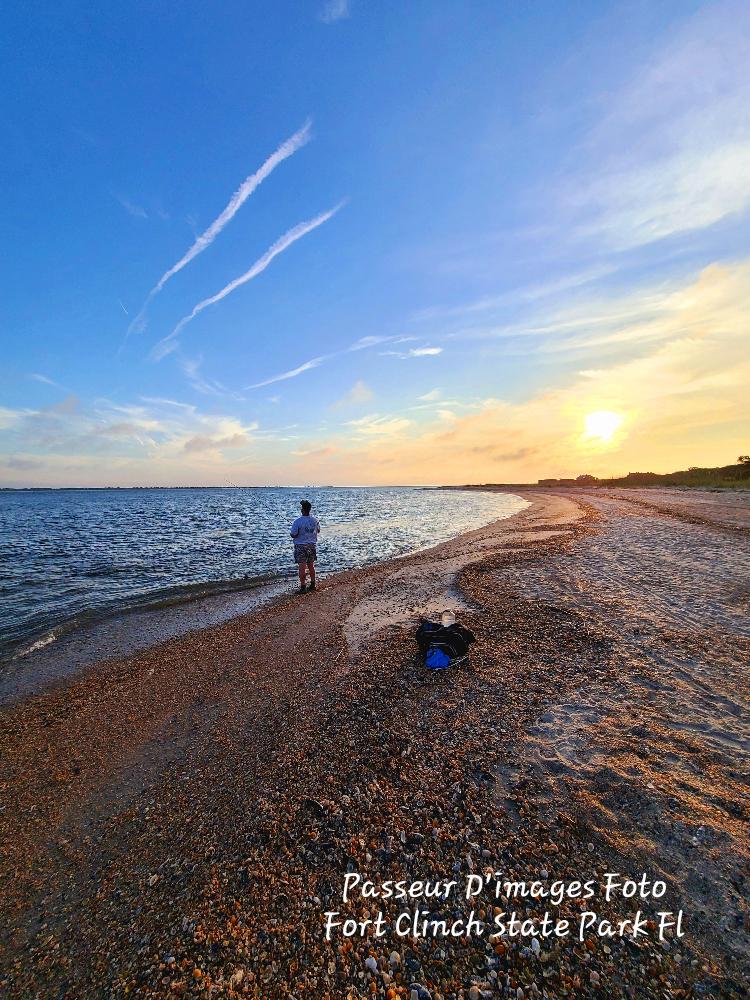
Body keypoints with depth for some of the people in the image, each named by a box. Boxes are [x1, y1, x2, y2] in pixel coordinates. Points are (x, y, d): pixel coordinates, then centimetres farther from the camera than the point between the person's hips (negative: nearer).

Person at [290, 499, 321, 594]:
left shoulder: (298, 521, -19)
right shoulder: (315, 520, -3)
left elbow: (293, 535, -15)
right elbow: (318, 531, 13)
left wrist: (291, 532, 6)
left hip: (301, 546, -5)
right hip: (312, 546, 5)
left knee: (302, 567, 0)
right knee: (311, 566, 16)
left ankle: (303, 587, 3)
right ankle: (313, 584, 24)